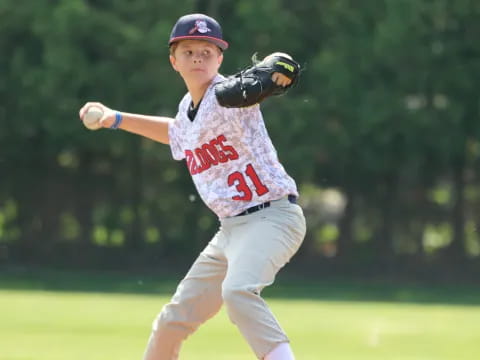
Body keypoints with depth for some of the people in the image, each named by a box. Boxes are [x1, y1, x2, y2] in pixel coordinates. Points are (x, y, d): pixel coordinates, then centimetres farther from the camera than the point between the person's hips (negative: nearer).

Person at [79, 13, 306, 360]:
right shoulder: (187, 109, 11)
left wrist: (275, 71, -58)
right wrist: (116, 119, 34)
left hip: (273, 216, -9)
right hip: (232, 228, 9)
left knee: (237, 290, -36)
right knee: (173, 321, 13)